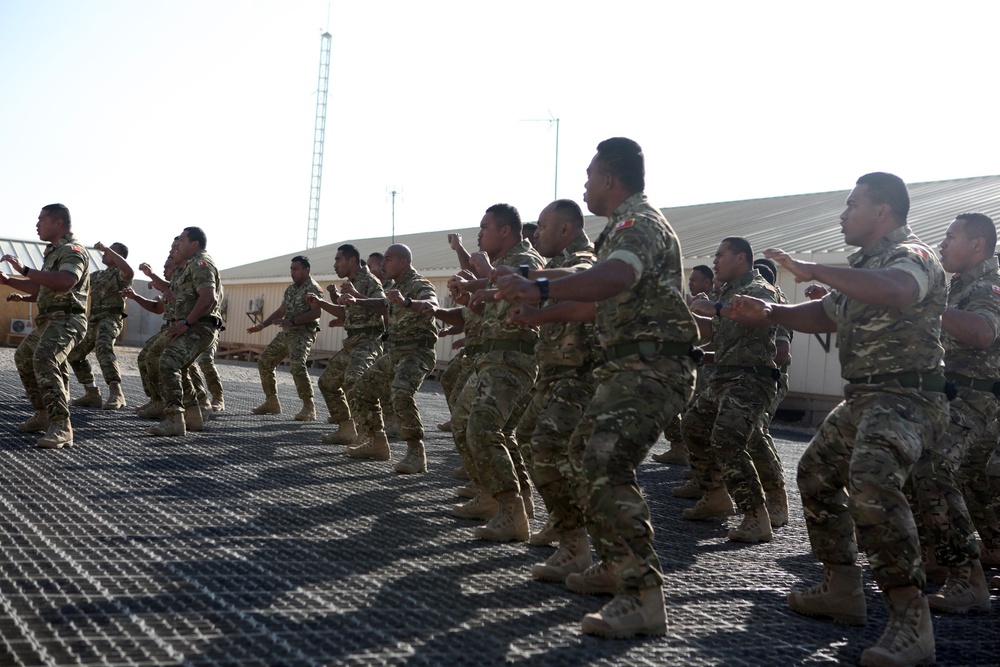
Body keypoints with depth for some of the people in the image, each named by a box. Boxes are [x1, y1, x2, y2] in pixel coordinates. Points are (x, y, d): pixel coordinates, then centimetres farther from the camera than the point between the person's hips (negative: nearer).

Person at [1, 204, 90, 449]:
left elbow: (64, 282, -32)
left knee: (44, 359, -32)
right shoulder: (54, 252, 21)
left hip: (66, 320, -11)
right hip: (48, 320, 11)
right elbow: (39, 288, 30)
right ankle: (43, 415, 33)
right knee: (23, 358, 25)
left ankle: (61, 427, -36)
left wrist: (25, 270, -29)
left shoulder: (72, 249, -12)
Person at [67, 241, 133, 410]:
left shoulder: (120, 274, -4)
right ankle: (92, 394, 23)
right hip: (92, 321, 10)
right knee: (75, 354, 18)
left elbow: (129, 271, -29)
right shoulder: (97, 275, 22)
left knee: (103, 348, -35)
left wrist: (107, 249, -24)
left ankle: (116, 393, -45)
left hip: (109, 319, -10)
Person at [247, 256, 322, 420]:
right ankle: (271, 403, 19)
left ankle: (309, 408, -22)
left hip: (303, 333, -9)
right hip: (286, 333, 9)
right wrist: (262, 325, 13)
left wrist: (292, 321, -26)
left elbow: (316, 312, -20)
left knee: (297, 366, -29)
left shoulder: (313, 288, -8)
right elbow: (281, 311, 24)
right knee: (264, 362, 9)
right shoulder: (290, 289, 18)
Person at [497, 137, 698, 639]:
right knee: (585, 452, 18)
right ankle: (615, 566, 27)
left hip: (652, 367, -11)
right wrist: (542, 312, 30)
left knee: (606, 465, -23)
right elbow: (607, 305, 28)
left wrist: (543, 289, -44)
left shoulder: (640, 222, -12)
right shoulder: (625, 225, 22)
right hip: (628, 365, 11)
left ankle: (643, 598, -22)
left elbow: (617, 277, -35)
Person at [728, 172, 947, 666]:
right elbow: (827, 315, 29)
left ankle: (911, 620, -25)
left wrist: (813, 270, -31)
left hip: (906, 397, -11)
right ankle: (841, 590, 29)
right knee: (816, 472, 20)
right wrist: (770, 313, 13)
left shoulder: (912, 255, -11)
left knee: (872, 485, -32)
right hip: (863, 398, 11)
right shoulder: (865, 264, 20)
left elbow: (894, 292, -36)